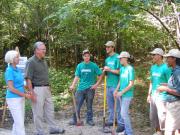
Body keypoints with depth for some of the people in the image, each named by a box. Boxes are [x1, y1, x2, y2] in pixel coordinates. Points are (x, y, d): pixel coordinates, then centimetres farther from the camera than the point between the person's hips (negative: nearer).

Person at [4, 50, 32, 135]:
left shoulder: (17, 69, 10)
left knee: (18, 122, 14)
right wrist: (25, 95, -16)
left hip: (20, 99, 9)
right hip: (13, 99, -9)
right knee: (20, 123, -6)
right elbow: (11, 88, -20)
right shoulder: (9, 71, -17)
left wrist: (26, 93, 4)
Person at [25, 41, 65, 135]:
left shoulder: (44, 61, 11)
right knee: (38, 112, 3)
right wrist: (32, 92, -21)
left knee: (50, 109, 15)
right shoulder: (31, 62, -14)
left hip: (46, 88, 8)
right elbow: (28, 79, -18)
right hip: (37, 89, -8)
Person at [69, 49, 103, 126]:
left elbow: (100, 75, -1)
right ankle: (75, 120, 16)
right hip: (81, 88, 2)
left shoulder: (93, 65, -4)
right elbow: (77, 77, 1)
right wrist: (73, 85, -11)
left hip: (90, 88, -2)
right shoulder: (79, 66, 3)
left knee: (89, 106, 9)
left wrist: (96, 84, -7)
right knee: (77, 105, 3)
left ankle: (89, 120, 23)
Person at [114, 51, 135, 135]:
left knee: (124, 113, -8)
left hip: (127, 94, -8)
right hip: (121, 94, 8)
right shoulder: (122, 68, 8)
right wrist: (116, 90, 4)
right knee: (123, 113, 13)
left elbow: (131, 84, -16)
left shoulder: (130, 69, -14)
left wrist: (121, 92, -15)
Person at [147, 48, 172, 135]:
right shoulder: (153, 67, 9)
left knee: (162, 117, -6)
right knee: (153, 116, 15)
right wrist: (149, 94, 17)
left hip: (162, 96, -7)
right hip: (153, 95, 8)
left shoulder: (166, 68, -13)